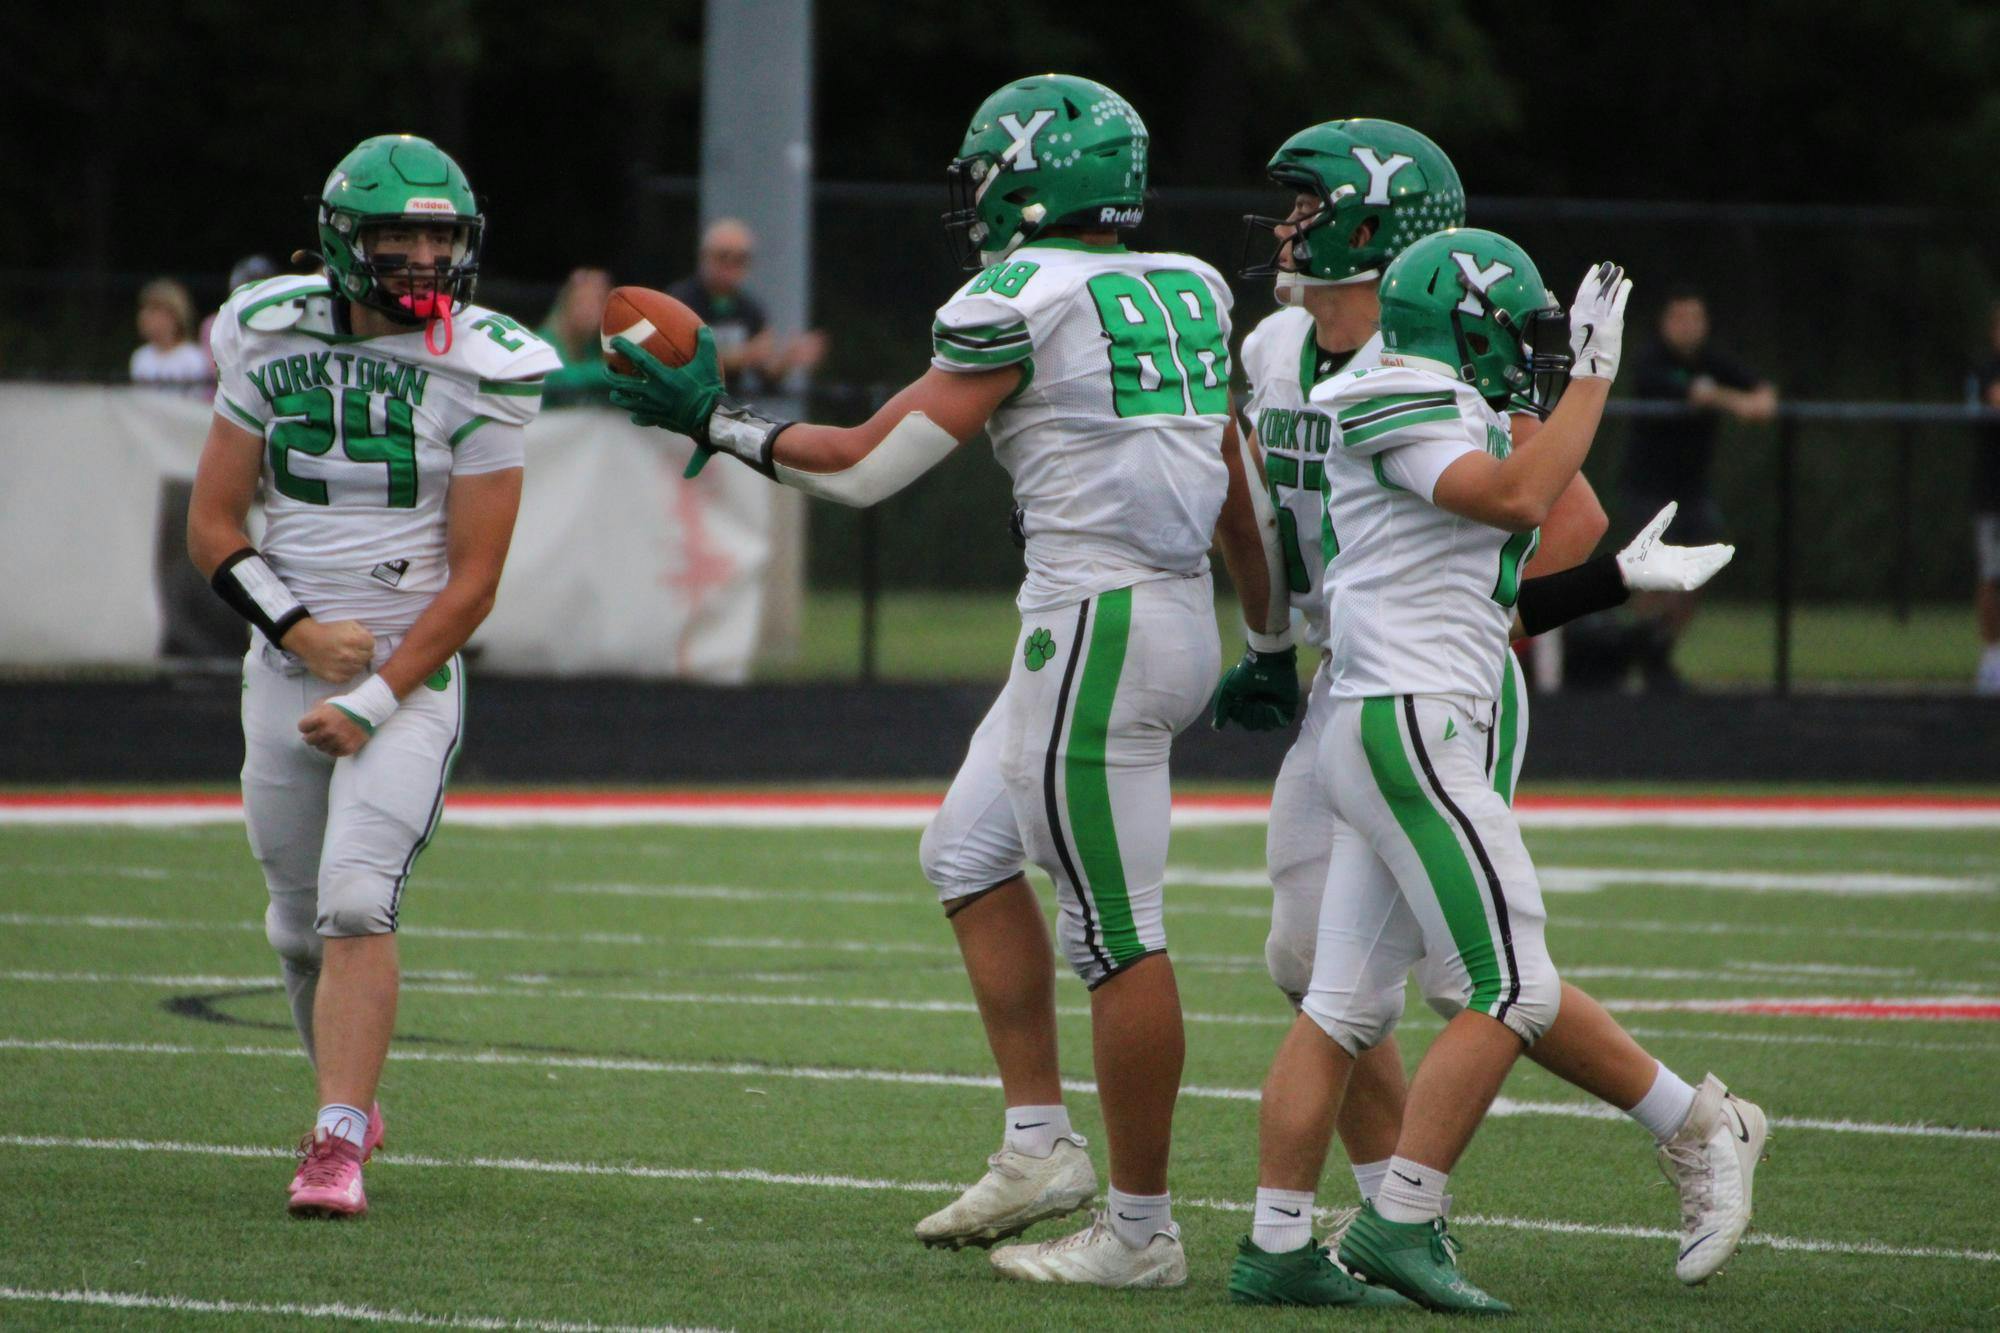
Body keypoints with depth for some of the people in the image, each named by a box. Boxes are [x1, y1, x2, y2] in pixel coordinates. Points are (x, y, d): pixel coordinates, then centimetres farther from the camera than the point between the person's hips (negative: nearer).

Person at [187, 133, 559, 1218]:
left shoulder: (478, 374, -8)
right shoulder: (273, 344, 1)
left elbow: (472, 579, -8)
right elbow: (213, 526, 5)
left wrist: (376, 701, -15)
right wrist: (298, 630, -10)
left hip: (411, 671, -4)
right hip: (287, 667, 4)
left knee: (356, 902, -19)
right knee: (299, 923, 12)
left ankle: (338, 1147, -22)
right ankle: (351, 1101, 34)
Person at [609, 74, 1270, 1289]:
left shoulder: (1022, 301, -10)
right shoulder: (1188, 293, 12)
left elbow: (866, 467, -4)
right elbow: (1239, 489, 18)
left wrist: (715, 422, 8)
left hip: (1102, 628, -9)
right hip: (1180, 615, 9)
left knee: (1116, 930, -3)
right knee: (970, 855, 19)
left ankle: (1142, 1228, 2)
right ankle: (1039, 1145, 19)